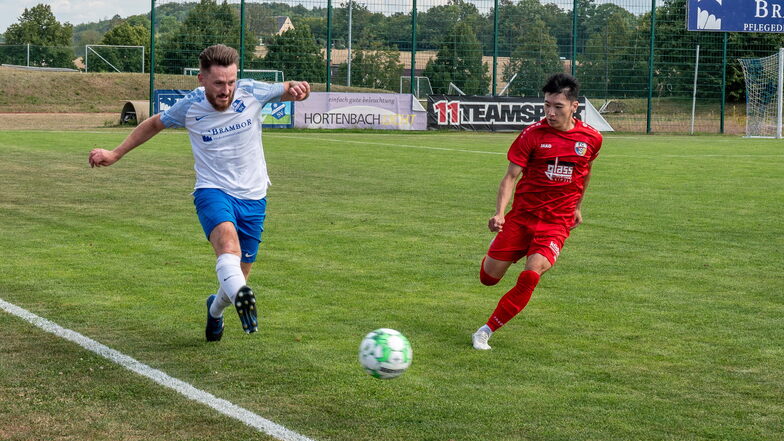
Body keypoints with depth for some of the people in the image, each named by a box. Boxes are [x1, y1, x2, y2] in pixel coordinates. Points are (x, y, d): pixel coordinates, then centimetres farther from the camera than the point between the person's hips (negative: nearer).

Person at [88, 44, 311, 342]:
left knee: (237, 277, 8)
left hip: (253, 197, 2)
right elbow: (154, 124, 14)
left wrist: (297, 90, -16)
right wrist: (115, 154, 15)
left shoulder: (251, 93, -7)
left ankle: (215, 308, 42)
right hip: (212, 191, -2)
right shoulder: (189, 107, -6)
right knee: (227, 238, -36)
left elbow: (289, 90, 9)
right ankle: (241, 296, -63)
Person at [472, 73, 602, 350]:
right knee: (488, 278, 3)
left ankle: (486, 332, -9)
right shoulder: (532, 135, -8)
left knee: (530, 277, -22)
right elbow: (511, 176, -9)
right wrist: (499, 214, -23)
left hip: (557, 222, 0)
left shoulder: (591, 138, -1)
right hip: (522, 216, 0)